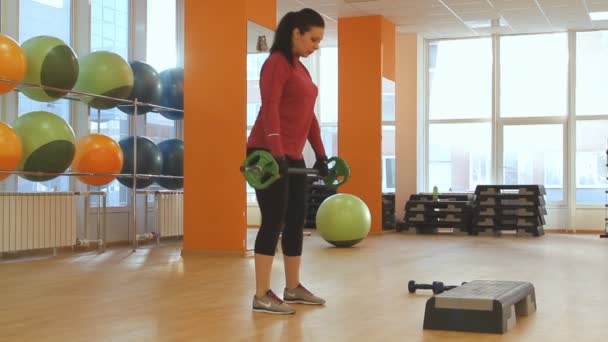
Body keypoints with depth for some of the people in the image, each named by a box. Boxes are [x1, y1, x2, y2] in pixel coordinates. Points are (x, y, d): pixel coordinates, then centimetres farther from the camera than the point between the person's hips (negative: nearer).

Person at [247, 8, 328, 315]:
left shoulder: (300, 68, 18)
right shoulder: (276, 62, -10)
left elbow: (309, 115, 20)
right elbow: (270, 109, -20)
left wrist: (320, 154, 18)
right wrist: (276, 153, -29)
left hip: (293, 156, 9)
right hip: (270, 154, -9)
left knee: (296, 221, 11)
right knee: (274, 221, -9)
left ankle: (293, 288, 21)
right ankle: (262, 295, -4)